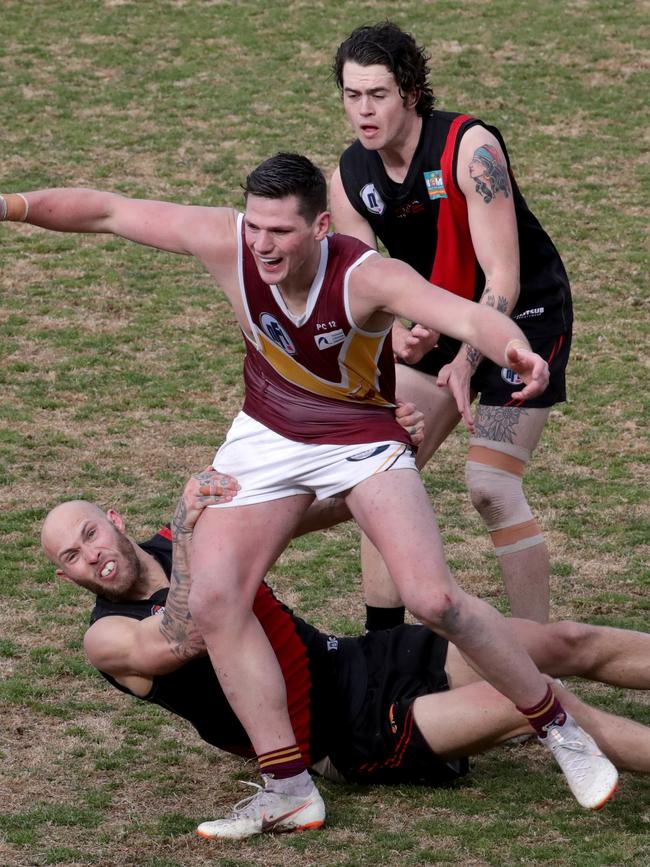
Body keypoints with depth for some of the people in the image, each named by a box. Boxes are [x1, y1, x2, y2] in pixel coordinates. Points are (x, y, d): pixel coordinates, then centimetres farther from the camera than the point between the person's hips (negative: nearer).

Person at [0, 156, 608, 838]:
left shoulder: (366, 277, -32)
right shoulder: (226, 242, -23)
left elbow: (468, 316, -48)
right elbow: (108, 212, -13)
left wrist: (513, 348, -69)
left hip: (362, 442, -4)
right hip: (266, 440, 4)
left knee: (433, 599, -17)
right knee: (214, 600, -12)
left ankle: (558, 729, 6)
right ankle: (288, 789, -4)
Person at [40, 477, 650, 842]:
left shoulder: (180, 542, 8)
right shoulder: (107, 637, -8)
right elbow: (182, 644, -30)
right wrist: (186, 531, -30)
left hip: (359, 662, 7)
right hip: (349, 741, -7)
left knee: (565, 645, 1)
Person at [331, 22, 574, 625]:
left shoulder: (470, 148, -26)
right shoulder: (348, 180, -8)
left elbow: (503, 279, -28)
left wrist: (465, 362, -39)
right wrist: (397, 336, -26)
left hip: (526, 317, -7)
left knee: (489, 485, -18)